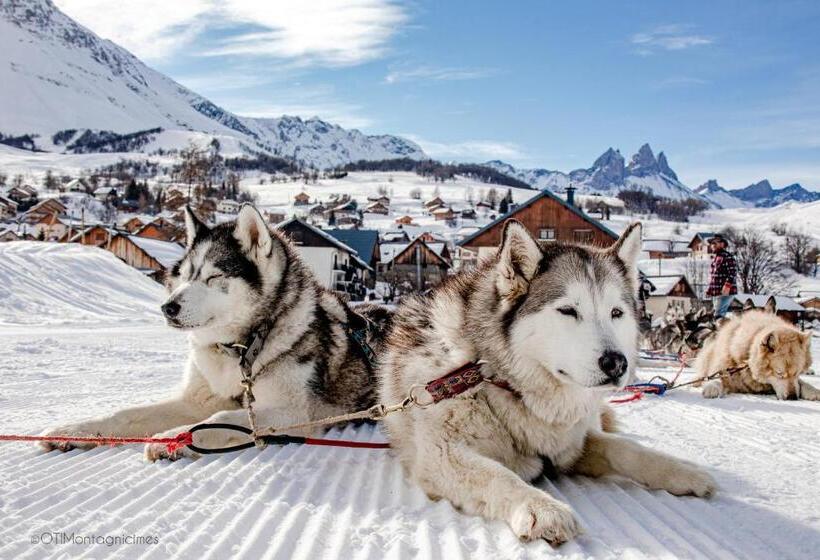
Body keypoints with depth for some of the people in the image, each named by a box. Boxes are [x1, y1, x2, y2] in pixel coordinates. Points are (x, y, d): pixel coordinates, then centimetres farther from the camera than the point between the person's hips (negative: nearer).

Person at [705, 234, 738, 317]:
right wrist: (709, 290, 23)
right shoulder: (715, 258, 22)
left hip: (725, 292, -10)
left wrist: (727, 286, -28)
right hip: (715, 293, 10)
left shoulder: (727, 256, -8)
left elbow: (733, 272, -18)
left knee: (718, 315, -17)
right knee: (717, 313, 12)